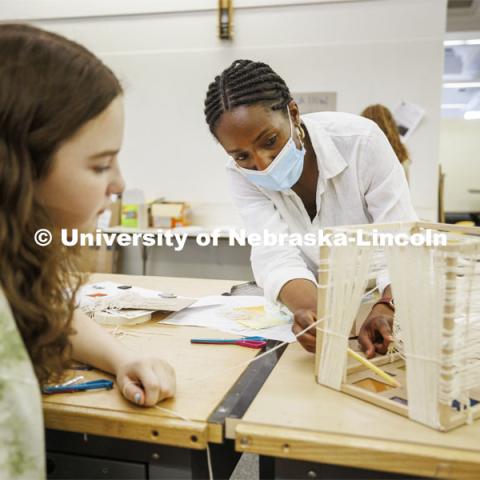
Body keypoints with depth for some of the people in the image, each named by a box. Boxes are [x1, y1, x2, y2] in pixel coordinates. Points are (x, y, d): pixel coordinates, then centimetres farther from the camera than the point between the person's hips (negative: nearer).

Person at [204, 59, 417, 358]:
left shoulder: (360, 140, -21)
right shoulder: (242, 174, -15)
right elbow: (277, 257, -25)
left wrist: (385, 310, -40)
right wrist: (310, 310, -45)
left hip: (386, 298, -1)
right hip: (315, 305, 2)